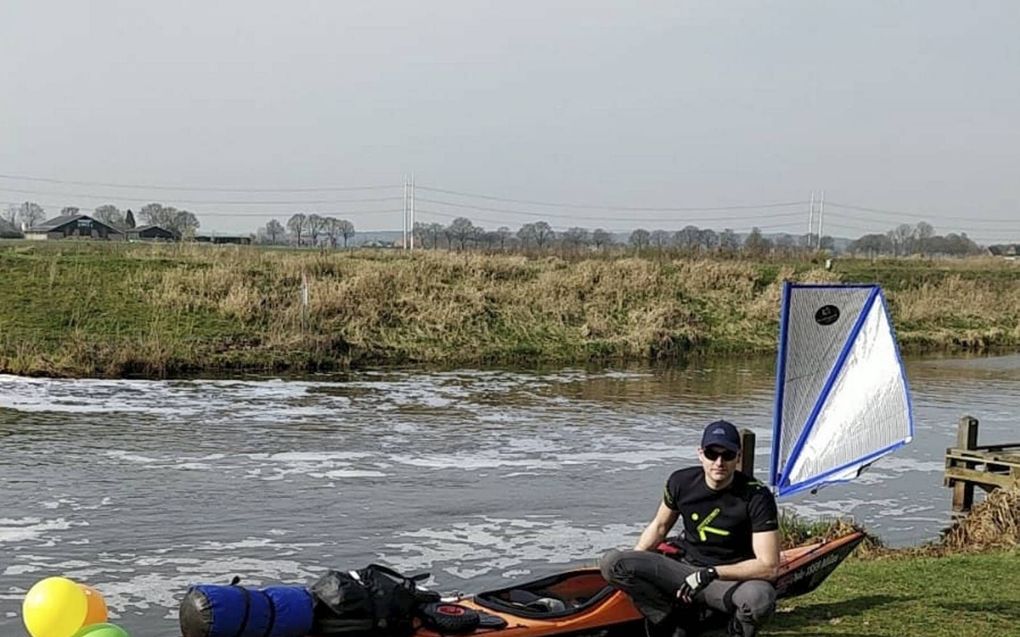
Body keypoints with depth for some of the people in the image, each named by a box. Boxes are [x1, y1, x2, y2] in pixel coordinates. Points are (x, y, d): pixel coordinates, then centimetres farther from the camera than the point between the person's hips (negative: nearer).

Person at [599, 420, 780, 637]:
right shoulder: (681, 482, -4)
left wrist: (711, 573, -27)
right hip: (687, 569, 3)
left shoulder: (757, 497, -16)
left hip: (733, 579, -3)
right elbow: (659, 526, 15)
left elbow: (768, 566, -20)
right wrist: (631, 565, 4)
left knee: (760, 597, -40)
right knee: (612, 562, -17)